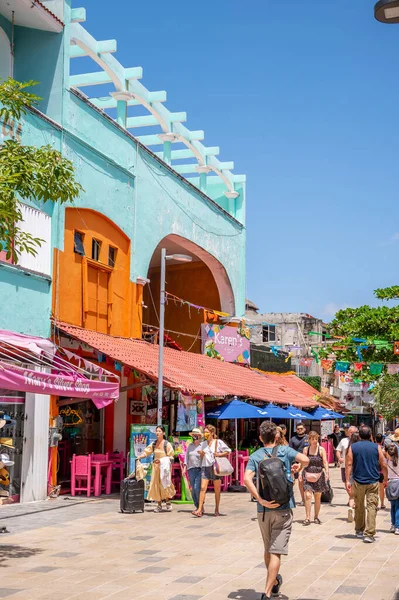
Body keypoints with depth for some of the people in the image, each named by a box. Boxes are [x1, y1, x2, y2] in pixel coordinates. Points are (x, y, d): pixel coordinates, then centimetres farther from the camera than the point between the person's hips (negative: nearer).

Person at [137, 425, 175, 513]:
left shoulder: (167, 444, -6)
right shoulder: (153, 444, 8)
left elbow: (171, 457, -7)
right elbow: (146, 452, 4)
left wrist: (161, 459, -18)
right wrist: (139, 457, -12)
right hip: (156, 466, 4)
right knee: (156, 485, 2)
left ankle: (168, 502, 15)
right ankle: (159, 505, 10)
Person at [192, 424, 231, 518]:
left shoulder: (218, 442, 0)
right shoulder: (203, 444, 13)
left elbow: (228, 451, 2)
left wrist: (219, 454, -11)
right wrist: (201, 454, -3)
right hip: (205, 467, 3)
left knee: (217, 490, 4)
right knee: (203, 488, -9)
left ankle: (217, 510, 15)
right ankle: (200, 510, -14)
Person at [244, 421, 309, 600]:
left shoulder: (255, 456, 3)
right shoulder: (285, 451, 1)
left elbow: (247, 479, -13)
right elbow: (305, 459, -15)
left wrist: (261, 500, -16)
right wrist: (298, 466, 7)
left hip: (263, 510, 3)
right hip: (283, 508, -3)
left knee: (268, 549, 21)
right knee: (276, 552, -4)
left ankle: (274, 582, 40)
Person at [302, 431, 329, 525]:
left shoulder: (321, 450, 0)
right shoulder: (305, 449, 4)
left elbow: (325, 462, -5)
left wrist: (326, 473, -18)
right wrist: (300, 473, 3)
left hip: (319, 475, 0)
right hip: (308, 475, 0)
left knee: (318, 497, 8)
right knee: (308, 495, -12)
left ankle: (316, 517, 21)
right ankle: (307, 518, -11)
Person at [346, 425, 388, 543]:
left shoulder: (353, 447, 1)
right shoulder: (376, 447, 0)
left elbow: (349, 464, -5)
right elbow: (383, 465, 1)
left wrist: (347, 481, -4)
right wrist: (386, 479, 14)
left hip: (358, 482, 1)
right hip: (373, 482, -1)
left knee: (359, 507, 16)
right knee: (372, 507, -2)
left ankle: (359, 531, 28)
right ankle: (369, 534, -10)